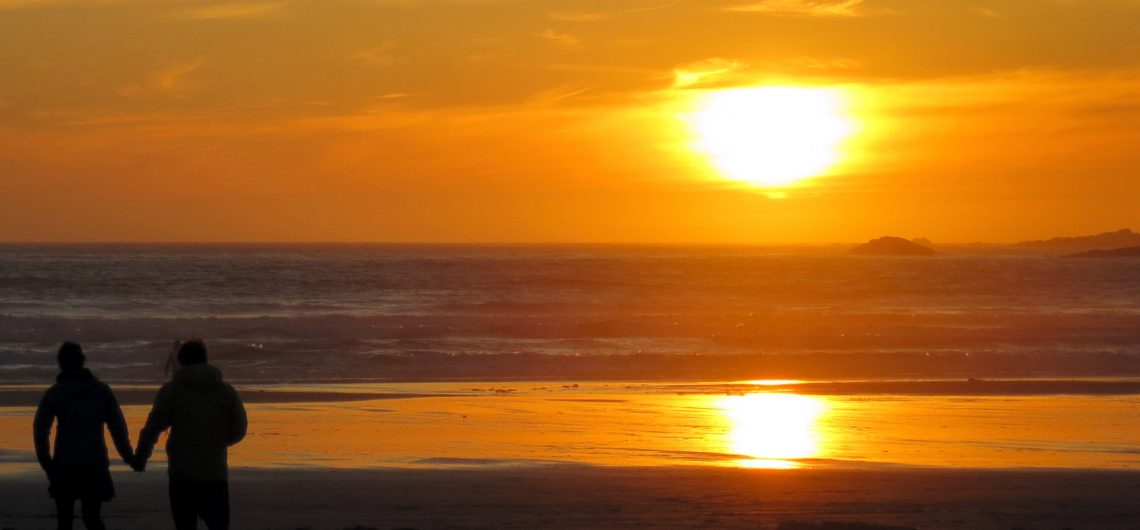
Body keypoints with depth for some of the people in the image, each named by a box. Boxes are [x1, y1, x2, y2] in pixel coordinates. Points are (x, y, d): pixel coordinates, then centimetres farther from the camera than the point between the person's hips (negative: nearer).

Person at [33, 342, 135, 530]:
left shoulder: (54, 393, 0)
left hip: (64, 465, -1)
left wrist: (45, 462, -3)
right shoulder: (102, 390, 4)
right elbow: (118, 425, 3)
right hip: (95, 465, 1)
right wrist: (128, 456, 11)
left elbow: (40, 429, -8)